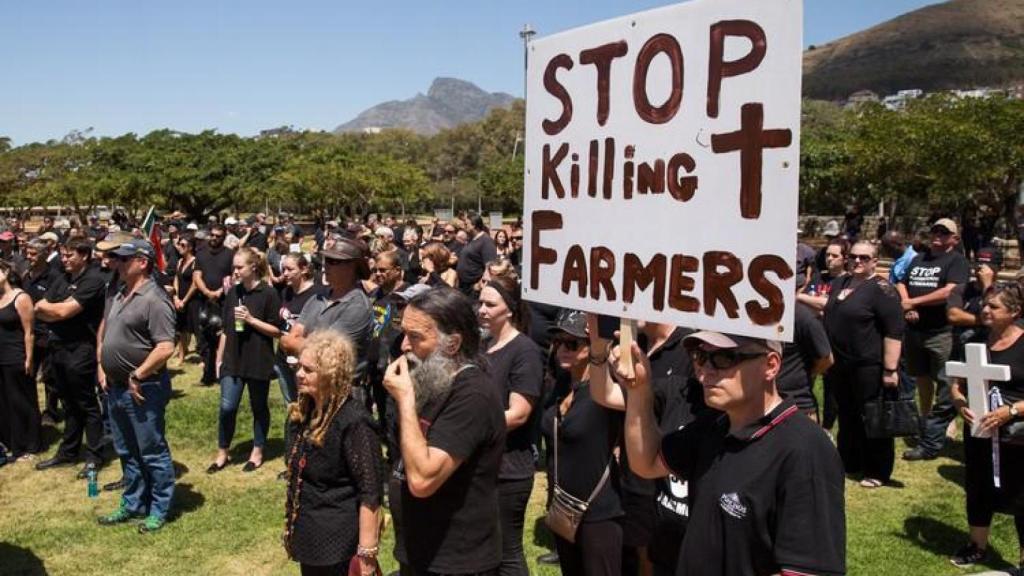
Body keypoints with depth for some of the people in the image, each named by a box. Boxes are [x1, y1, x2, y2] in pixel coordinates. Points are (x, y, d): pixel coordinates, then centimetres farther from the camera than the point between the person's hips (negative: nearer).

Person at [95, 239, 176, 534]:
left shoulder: (154, 300, -18)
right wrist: (101, 368, 12)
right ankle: (132, 504, 32)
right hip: (116, 388, 9)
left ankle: (159, 510, 16)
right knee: (126, 451, 19)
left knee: (152, 452, 3)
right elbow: (104, 333, 23)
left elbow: (165, 347, -24)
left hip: (143, 389, -9)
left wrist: (137, 376, -18)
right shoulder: (119, 297, 11)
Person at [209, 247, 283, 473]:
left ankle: (257, 452, 24)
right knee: (227, 407, 0)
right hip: (233, 359, 4)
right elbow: (226, 329, 13)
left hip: (259, 361, -4)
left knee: (259, 407, 10)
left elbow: (277, 330, -10)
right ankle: (222, 453, 15)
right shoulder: (233, 292, 6)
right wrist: (219, 357, 12)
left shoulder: (268, 293, -10)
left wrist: (251, 319, -19)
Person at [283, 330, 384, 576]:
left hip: (337, 547, -8)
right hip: (309, 538, 8)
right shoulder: (307, 412, 3)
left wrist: (366, 554, -21)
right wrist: (293, 528, 19)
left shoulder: (354, 422, -23)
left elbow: (370, 493, -22)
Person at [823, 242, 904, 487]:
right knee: (846, 417, 18)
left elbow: (894, 332, -19)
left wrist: (890, 369, -23)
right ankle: (848, 463, 31)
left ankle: (877, 472, 13)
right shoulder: (840, 283, 11)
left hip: (869, 366, -8)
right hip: (841, 364, 8)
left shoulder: (882, 290, -14)